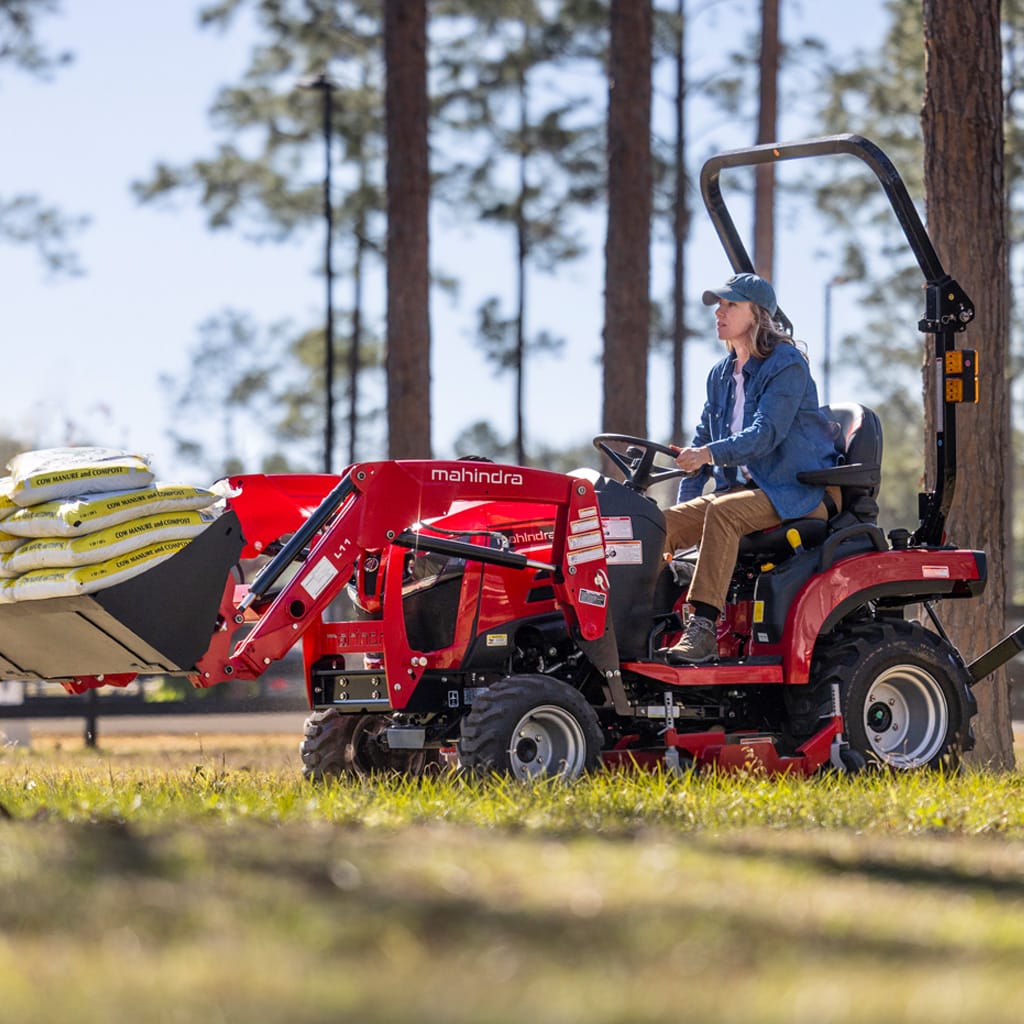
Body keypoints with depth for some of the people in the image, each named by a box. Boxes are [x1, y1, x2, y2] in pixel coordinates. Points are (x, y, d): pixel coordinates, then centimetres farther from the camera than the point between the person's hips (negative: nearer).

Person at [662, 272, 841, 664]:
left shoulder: (787, 366, -10)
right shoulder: (721, 375, 15)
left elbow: (766, 433, -21)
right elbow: (702, 440, 19)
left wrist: (711, 453, -33)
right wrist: (686, 501, 6)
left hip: (797, 493, -8)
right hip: (743, 487, 8)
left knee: (722, 512, -35)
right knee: (664, 524, -15)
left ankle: (702, 629, -43)